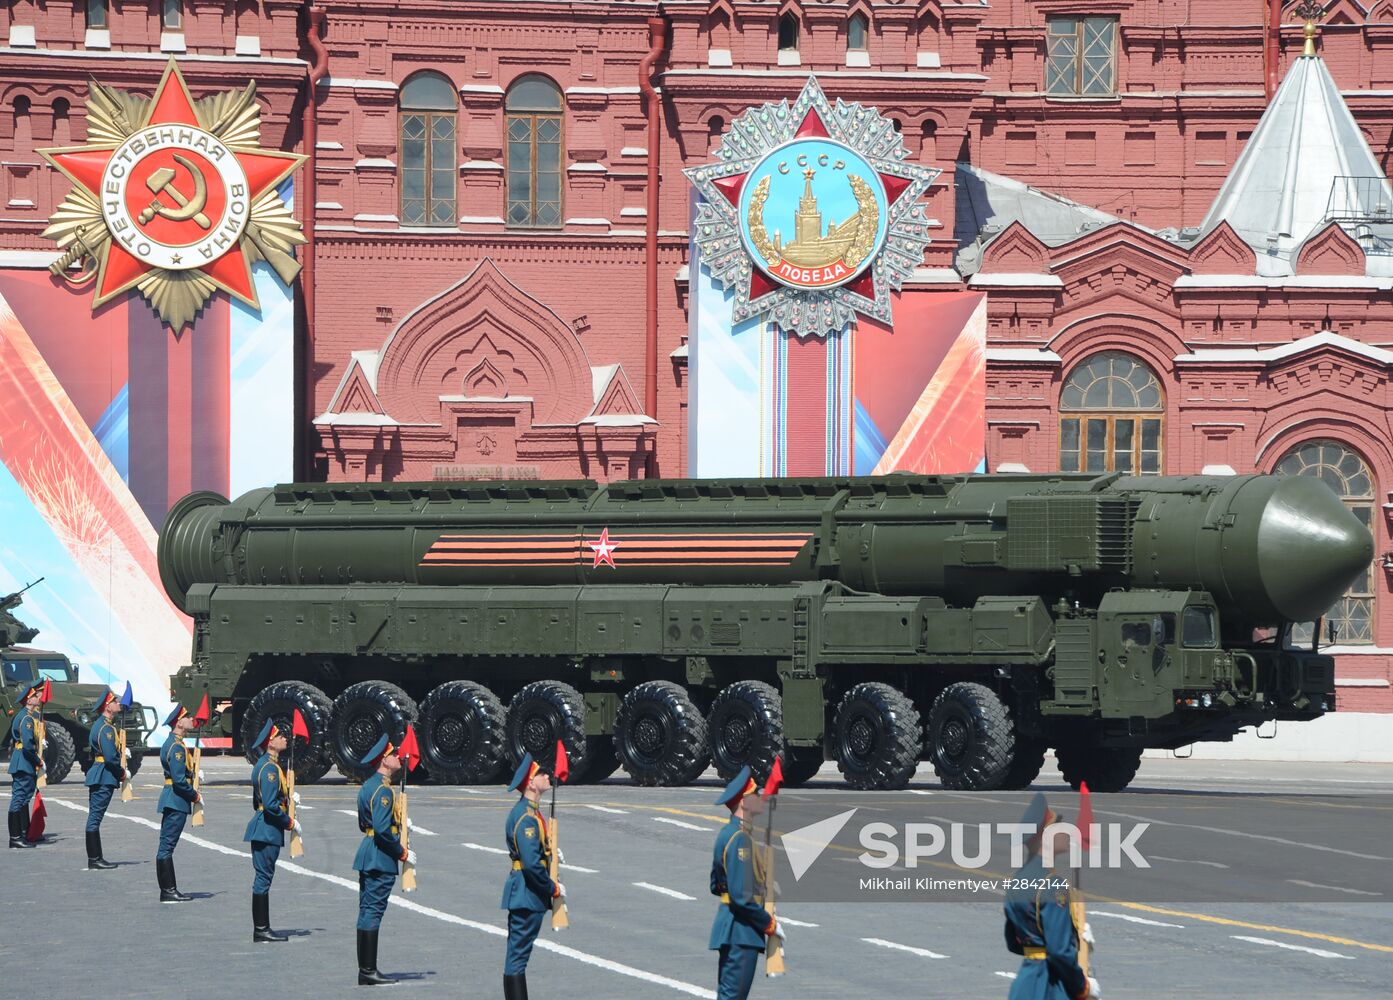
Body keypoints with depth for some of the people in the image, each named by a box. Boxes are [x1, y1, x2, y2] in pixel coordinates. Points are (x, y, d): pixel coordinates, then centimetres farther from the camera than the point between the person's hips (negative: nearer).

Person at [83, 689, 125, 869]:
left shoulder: (101, 725, 16)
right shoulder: (105, 728, -16)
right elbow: (110, 757, -22)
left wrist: (120, 771, 10)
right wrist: (121, 772, -7)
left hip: (99, 777, 11)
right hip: (104, 778, -11)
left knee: (95, 817, 12)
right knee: (95, 818, -7)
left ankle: (96, 859, 16)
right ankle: (94, 860, -5)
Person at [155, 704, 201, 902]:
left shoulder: (172, 743, 15)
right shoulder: (176, 747, -17)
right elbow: (179, 779, -22)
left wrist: (193, 791, 11)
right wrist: (195, 796, -10)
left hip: (172, 801, 11)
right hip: (177, 802, -11)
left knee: (167, 847, 11)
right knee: (167, 847, -7)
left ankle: (170, 890, 16)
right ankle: (168, 891, -5)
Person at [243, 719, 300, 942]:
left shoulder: (267, 765, 15)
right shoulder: (269, 768, -18)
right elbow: (270, 805, -23)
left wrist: (288, 796, 14)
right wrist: (290, 822, -14)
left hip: (265, 829, 11)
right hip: (267, 830, -11)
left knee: (263, 878, 12)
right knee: (263, 878, -6)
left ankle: (263, 929, 17)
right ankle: (260, 931, -3)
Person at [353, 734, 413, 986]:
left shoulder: (368, 786, 15)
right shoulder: (383, 790, -17)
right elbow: (382, 829, -24)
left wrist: (399, 823, 17)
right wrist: (403, 853, -14)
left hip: (367, 857, 10)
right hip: (381, 859, -10)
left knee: (367, 911, 11)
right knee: (373, 912, -8)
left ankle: (365, 970, 15)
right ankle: (368, 972, -7)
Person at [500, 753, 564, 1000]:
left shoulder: (531, 812, 14)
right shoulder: (526, 817, -19)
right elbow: (531, 864, -24)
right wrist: (554, 889, -14)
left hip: (528, 896, 10)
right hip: (527, 895, -10)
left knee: (518, 954, 14)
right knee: (518, 954, -7)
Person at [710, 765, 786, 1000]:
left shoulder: (727, 834, 14)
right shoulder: (739, 839, -18)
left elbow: (716, 886, 22)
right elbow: (742, 897, -23)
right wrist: (771, 924, -12)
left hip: (731, 928, 11)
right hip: (741, 931, -11)